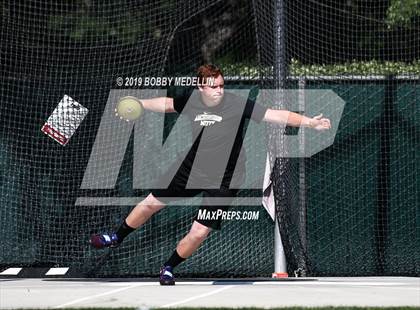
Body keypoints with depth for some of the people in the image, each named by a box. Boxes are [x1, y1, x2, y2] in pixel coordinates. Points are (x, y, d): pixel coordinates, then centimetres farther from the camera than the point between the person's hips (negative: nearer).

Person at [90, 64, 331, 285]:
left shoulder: (237, 104, -23)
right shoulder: (191, 102, -11)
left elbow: (276, 115, -27)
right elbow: (166, 104, 11)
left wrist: (309, 122, -36)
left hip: (223, 181, -4)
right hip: (191, 168, 4)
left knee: (199, 232, -8)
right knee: (151, 203, 13)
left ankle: (169, 268, 20)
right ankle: (117, 238, 40)